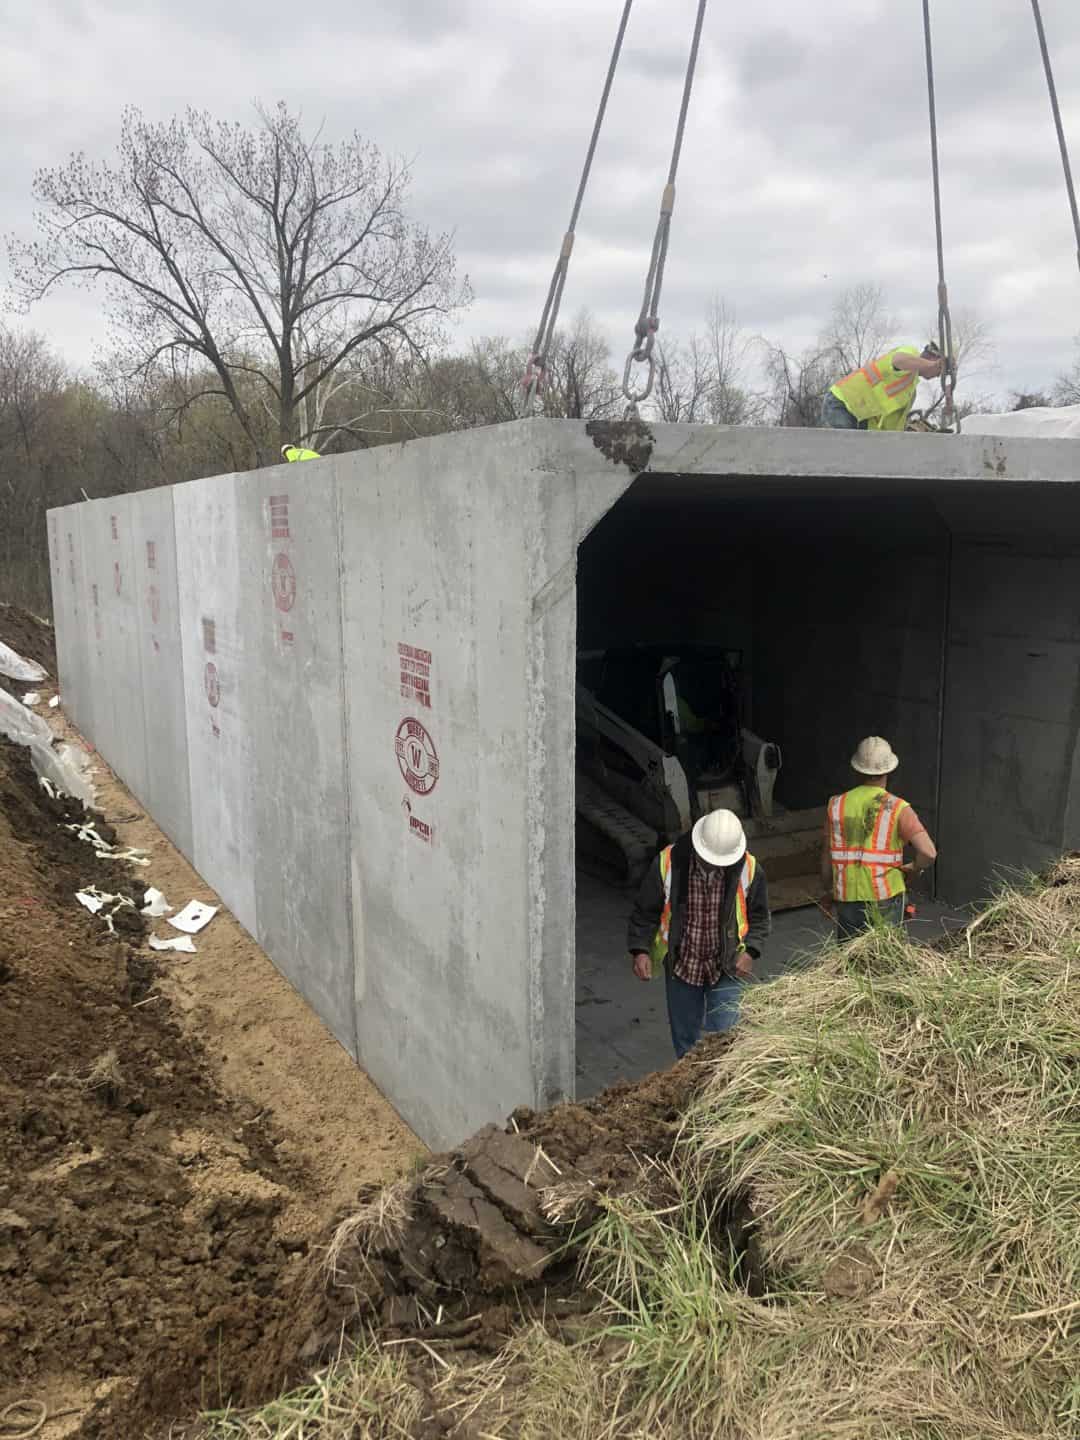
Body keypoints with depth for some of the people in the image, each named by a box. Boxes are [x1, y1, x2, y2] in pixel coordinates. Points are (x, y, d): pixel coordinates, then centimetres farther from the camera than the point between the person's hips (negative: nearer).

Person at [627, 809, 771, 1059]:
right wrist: (640, 950, -15)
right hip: (682, 965, 1)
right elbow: (645, 912, -5)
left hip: (728, 966, -1)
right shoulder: (668, 863, -17)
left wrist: (750, 951, -12)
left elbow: (759, 917, 2)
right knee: (685, 1037, 15)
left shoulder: (749, 869, -13)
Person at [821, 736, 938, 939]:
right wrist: (912, 868, 3)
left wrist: (829, 891, 18)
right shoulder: (897, 808, -9)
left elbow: (827, 855, 4)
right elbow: (928, 853, -18)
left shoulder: (837, 805, -1)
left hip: (847, 897, 2)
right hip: (885, 896, -2)